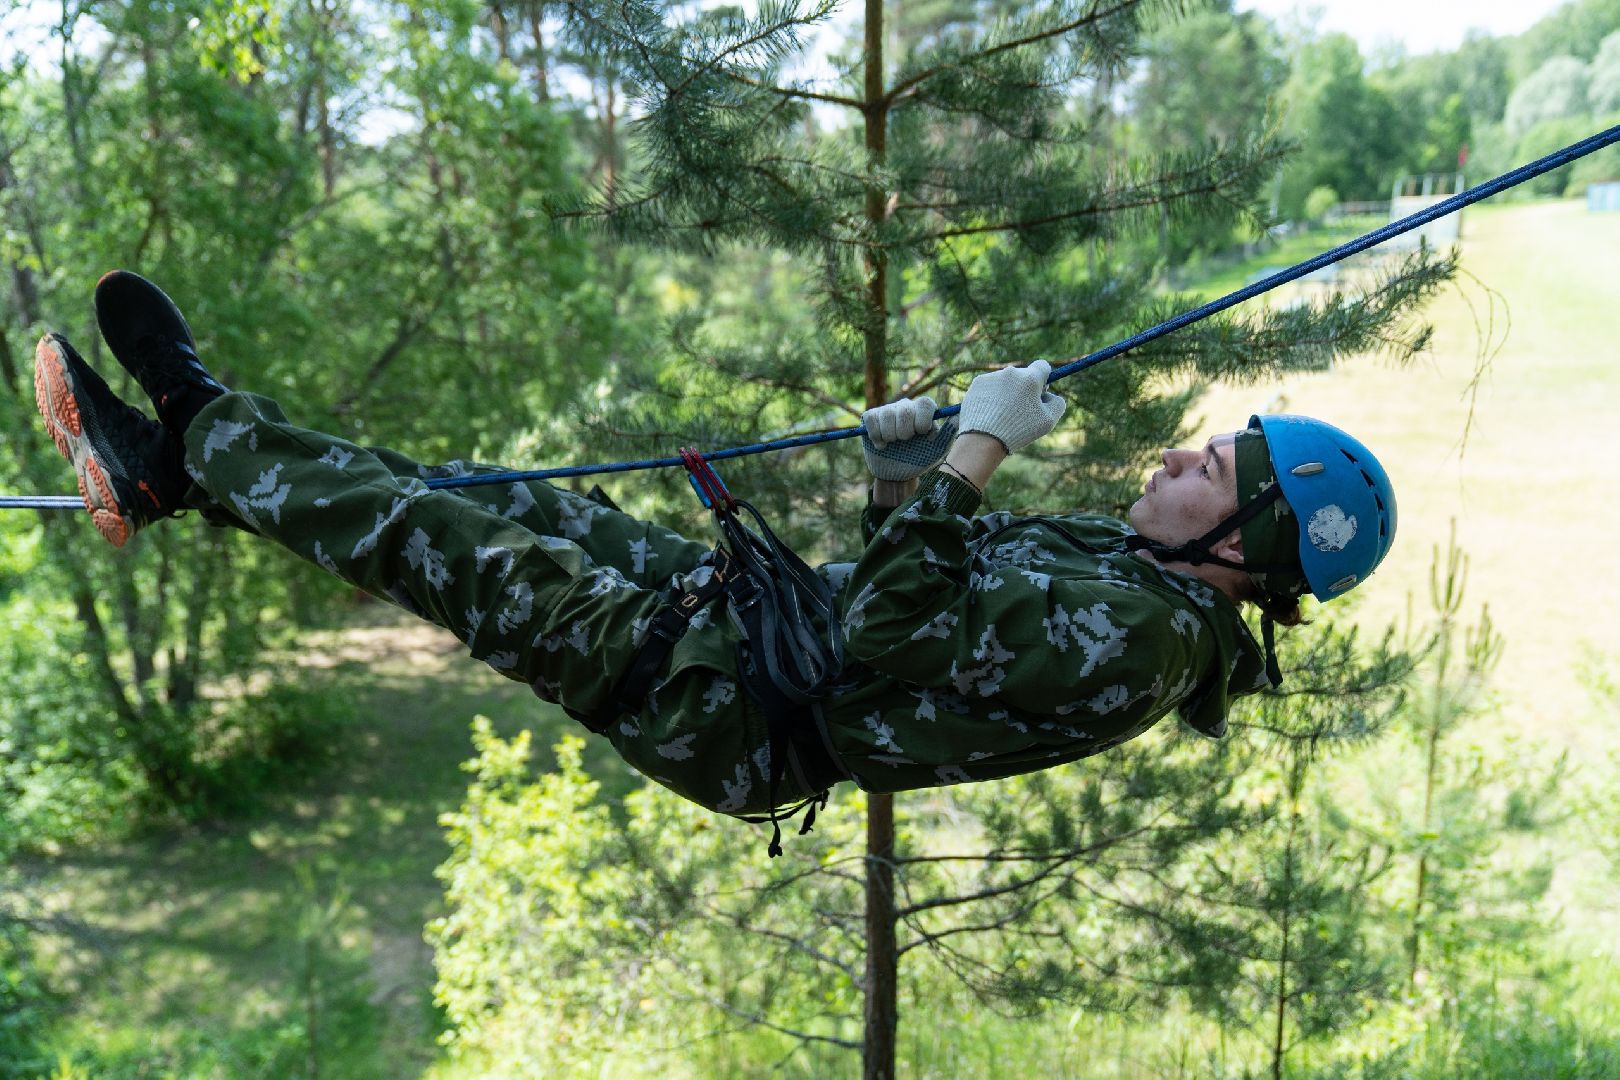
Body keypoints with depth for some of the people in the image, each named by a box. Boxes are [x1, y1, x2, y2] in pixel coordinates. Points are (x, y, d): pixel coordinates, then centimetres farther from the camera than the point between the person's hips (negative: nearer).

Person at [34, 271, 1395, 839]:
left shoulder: (1132, 634, -22)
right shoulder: (1130, 561, 9)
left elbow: (891, 628, -26)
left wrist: (976, 449, -22)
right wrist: (913, 464, 3)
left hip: (744, 712, -9)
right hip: (768, 607, 9)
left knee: (476, 559, -13)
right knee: (524, 508, 5)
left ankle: (199, 422, 7)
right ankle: (183, 464, 13)